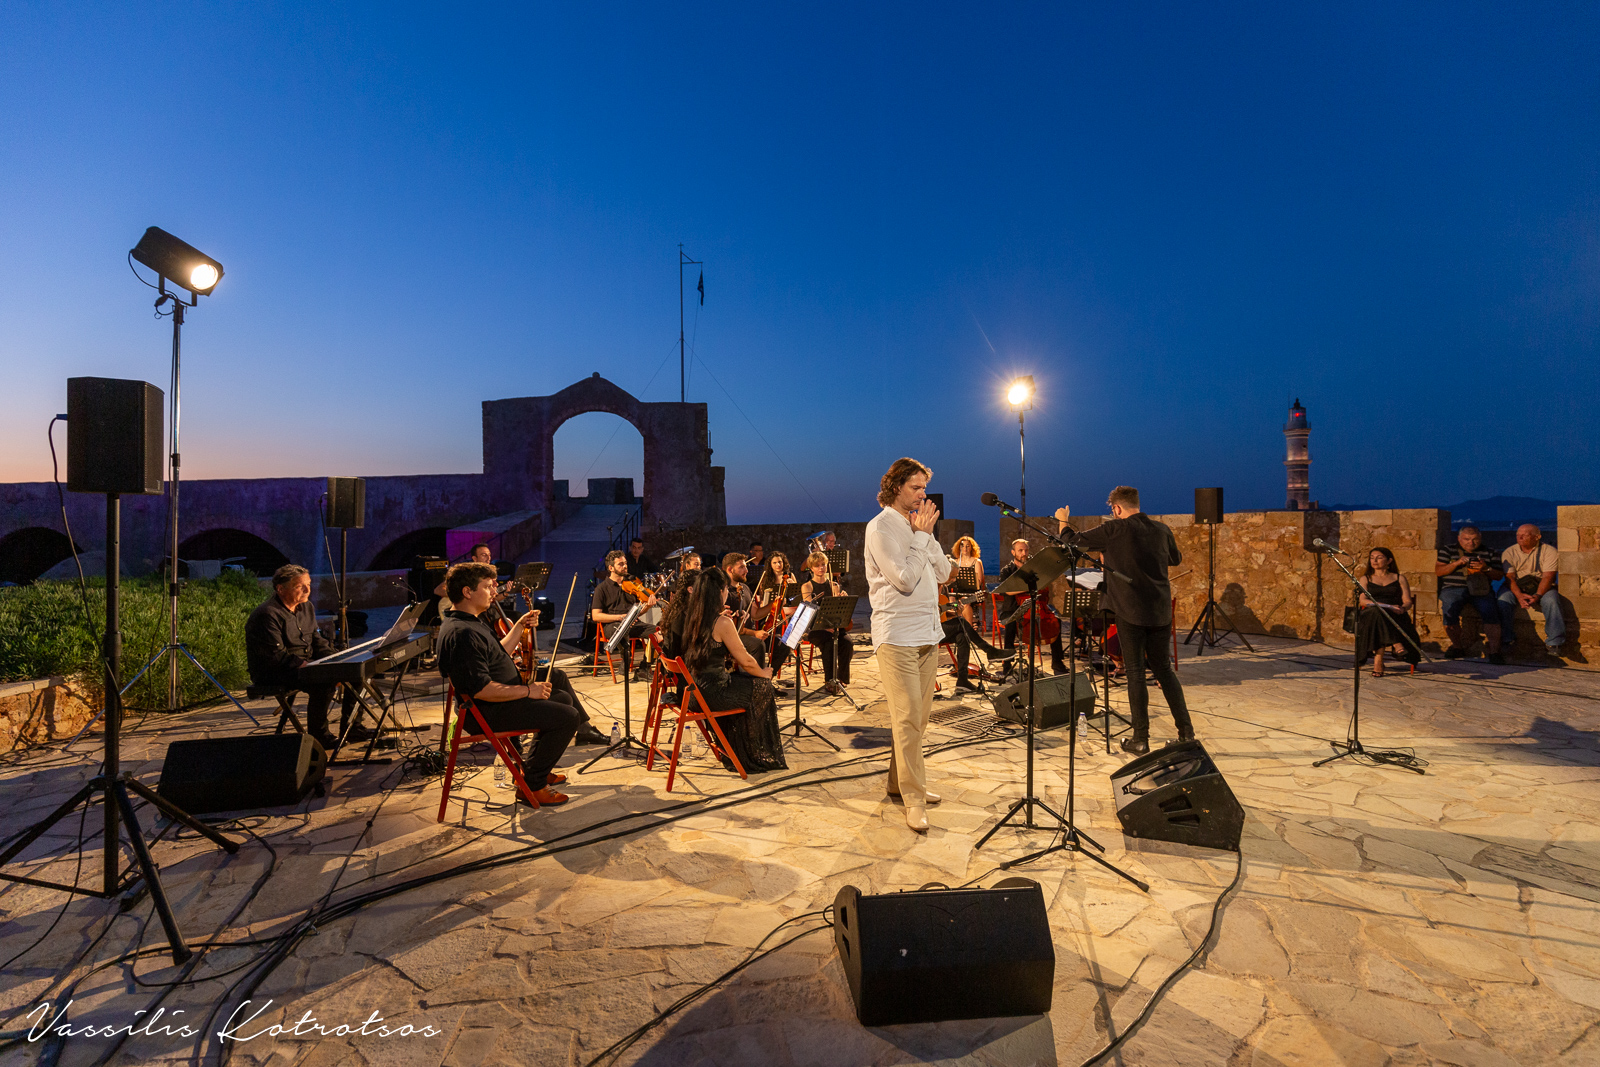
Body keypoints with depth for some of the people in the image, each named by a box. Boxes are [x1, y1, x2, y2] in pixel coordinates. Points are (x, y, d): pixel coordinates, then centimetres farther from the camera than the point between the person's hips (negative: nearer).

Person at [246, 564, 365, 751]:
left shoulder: (306, 607, 10)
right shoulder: (267, 615, -19)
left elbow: (316, 640, 15)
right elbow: (276, 657, -23)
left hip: (306, 663, 9)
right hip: (272, 673, -9)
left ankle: (350, 728, 7)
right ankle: (317, 736, -15)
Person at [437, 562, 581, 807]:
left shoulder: (468, 622, 11)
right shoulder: (462, 634, -25)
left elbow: (496, 656, 23)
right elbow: (481, 689, -31)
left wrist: (519, 627, 17)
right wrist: (527, 691, -22)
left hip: (499, 701, 11)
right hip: (488, 713, -11)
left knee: (562, 699, 21)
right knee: (568, 716, -16)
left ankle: (534, 768, 28)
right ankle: (532, 785, -3)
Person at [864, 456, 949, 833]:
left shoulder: (917, 526, 16)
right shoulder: (881, 527, -9)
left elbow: (943, 573, 11)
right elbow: (905, 579, -18)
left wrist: (928, 534, 1)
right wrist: (921, 535, -11)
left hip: (927, 633, 8)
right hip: (897, 635, -8)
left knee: (918, 716, 12)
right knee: (908, 717, -8)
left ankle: (900, 780, 25)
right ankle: (914, 799, -2)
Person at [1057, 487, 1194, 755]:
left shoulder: (1115, 529, -9)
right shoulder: (1161, 529, 7)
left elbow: (1072, 541, -3)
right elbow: (1176, 559, 25)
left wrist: (1062, 520, 16)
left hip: (1130, 610, -5)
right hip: (1160, 611, 5)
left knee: (1135, 671, 2)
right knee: (1163, 668, 15)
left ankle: (1141, 739, 5)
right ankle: (1186, 731, 15)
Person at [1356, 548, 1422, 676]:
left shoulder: (1399, 578, 20)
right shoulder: (1365, 579, 21)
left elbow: (1407, 601, 8)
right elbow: (1362, 600, 3)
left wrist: (1402, 608, -18)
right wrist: (1386, 606, -14)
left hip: (1396, 617, 0)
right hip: (1371, 615, 0)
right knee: (1378, 612, -38)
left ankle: (1378, 661, -44)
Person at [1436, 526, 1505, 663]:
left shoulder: (1488, 553, 19)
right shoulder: (1448, 550, 15)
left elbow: (1499, 576, 14)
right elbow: (1438, 571, 5)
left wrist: (1486, 569, -7)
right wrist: (1457, 563, -10)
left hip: (1481, 590, 1)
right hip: (1453, 588, -1)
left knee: (1490, 610, -29)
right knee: (1449, 610, -32)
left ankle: (1494, 651, -29)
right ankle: (1457, 646, -14)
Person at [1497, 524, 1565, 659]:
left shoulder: (1549, 551, -1)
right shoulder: (1509, 553, 3)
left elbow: (1547, 577, -13)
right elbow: (1510, 577, -7)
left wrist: (1537, 595, -30)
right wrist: (1519, 595, -26)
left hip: (1542, 588, -1)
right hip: (1516, 588, 1)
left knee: (1551, 600, -33)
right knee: (1503, 600, -30)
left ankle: (1554, 643, -23)